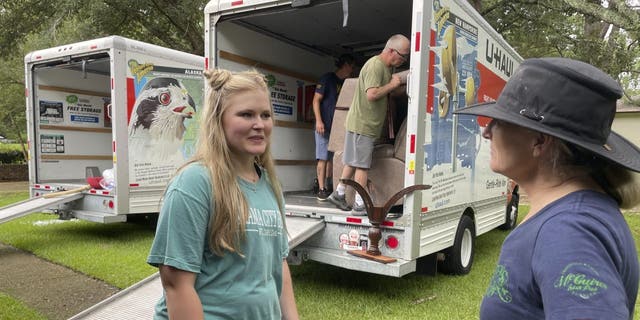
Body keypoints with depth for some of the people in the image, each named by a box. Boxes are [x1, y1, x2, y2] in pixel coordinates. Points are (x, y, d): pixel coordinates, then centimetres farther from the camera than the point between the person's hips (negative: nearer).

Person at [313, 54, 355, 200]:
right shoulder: (327, 78, -2)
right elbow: (316, 100, -6)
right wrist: (319, 120, -15)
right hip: (325, 126, -6)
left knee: (332, 158, 7)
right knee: (323, 158, -7)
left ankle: (328, 187, 12)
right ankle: (321, 189, -6)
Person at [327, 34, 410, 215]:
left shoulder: (386, 67, 16)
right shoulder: (375, 65, -17)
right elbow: (372, 94, -26)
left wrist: (394, 85, 8)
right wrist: (391, 85, -15)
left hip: (364, 123, 10)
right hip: (363, 123, -10)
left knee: (353, 162, 15)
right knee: (362, 165, -5)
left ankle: (339, 194, 24)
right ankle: (360, 205, 2)